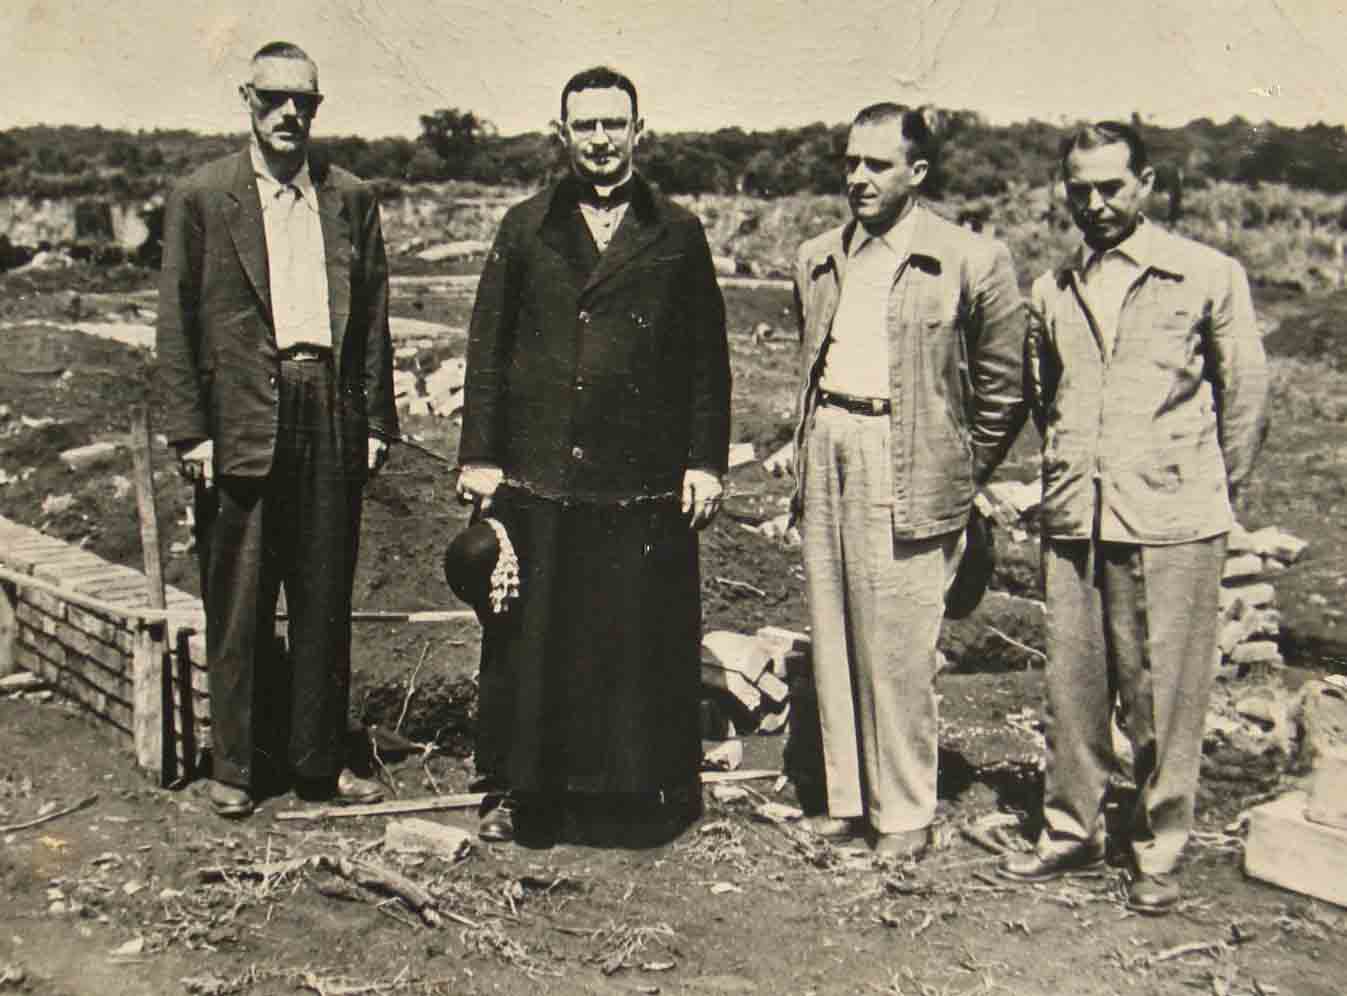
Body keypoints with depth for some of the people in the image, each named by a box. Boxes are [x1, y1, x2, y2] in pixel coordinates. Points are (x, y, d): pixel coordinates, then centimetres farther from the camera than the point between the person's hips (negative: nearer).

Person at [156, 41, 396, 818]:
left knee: (327, 600, 9)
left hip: (331, 418, 3)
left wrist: (377, 422, 6)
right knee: (239, 604, 4)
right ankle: (235, 767, 17)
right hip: (240, 423, -2)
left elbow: (374, 318, 11)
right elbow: (177, 324, 1)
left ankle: (320, 760, 22)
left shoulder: (352, 199, 11)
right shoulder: (201, 199, 3)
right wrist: (191, 430, -6)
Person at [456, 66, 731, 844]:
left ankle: (646, 783, 21)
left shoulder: (678, 235, 7)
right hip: (537, 477, 1)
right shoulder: (526, 230, 9)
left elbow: (708, 359, 7)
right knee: (530, 636, 7)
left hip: (644, 482, -1)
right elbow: (488, 348, 8)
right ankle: (521, 789, 21)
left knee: (644, 636, 5)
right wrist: (480, 455, 2)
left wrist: (706, 460, 1)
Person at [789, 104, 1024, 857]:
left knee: (898, 649, -2)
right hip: (827, 451, 6)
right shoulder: (820, 259, 13)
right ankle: (848, 797, 22)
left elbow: (1002, 386, 0)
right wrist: (808, 447, 17)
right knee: (833, 638, 10)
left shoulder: (972, 262, -5)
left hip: (903, 467, -6)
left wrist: (959, 478, 1)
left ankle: (906, 811, 12)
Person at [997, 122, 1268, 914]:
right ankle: (1071, 830, 24)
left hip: (1171, 523, -4)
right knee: (1071, 686, 9)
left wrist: (1212, 497, 8)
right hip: (1073, 521, 4)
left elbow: (1245, 395, 4)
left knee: (1166, 693, 1)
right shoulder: (1054, 290, 11)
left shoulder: (1209, 276, -1)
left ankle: (1160, 849, 16)